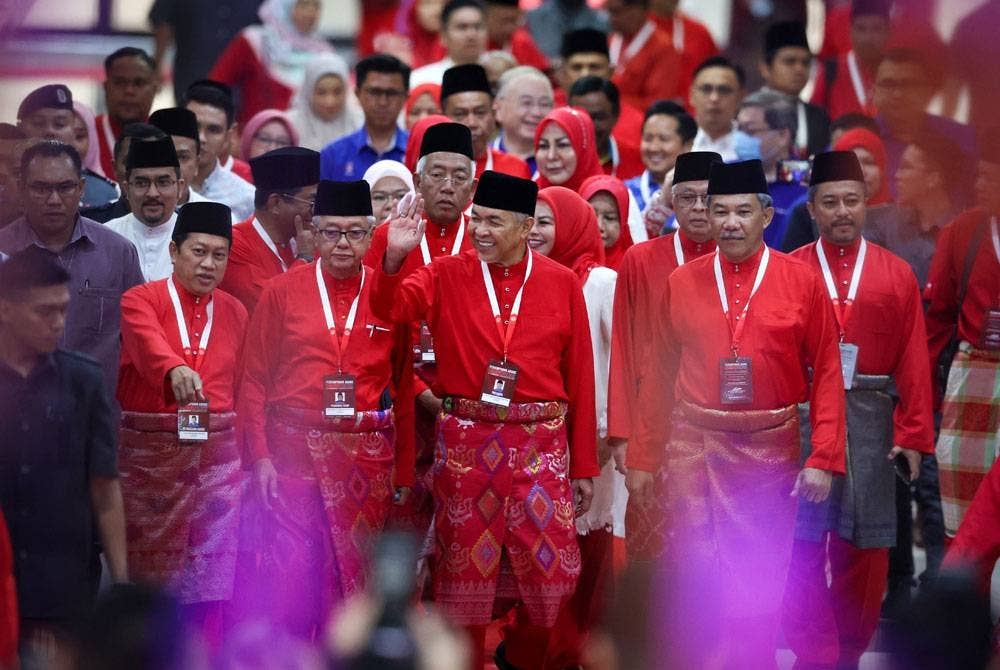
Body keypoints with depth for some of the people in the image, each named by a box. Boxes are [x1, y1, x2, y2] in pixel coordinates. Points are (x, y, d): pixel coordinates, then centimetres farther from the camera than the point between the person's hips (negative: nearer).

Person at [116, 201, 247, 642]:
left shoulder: (235, 313, 11)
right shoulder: (140, 301, -3)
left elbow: (238, 389, 13)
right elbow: (149, 343, -25)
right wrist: (176, 371, -46)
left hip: (218, 456, 3)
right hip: (149, 453, -3)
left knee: (211, 582, 1)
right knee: (148, 576, 1)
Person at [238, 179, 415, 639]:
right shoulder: (281, 293, 3)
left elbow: (403, 389, 7)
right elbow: (255, 381, 3)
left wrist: (404, 473, 5)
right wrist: (260, 456, -6)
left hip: (367, 458, 1)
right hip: (295, 450, -1)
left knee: (353, 573, 6)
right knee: (291, 572, -5)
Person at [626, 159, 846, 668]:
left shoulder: (802, 281, -1)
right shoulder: (681, 283, 3)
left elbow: (826, 373, -1)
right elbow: (657, 377, 7)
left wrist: (823, 458, -7)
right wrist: (641, 458, 5)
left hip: (768, 451, -1)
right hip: (693, 449, 1)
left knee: (760, 582, 7)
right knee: (693, 577, -1)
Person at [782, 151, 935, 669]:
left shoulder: (896, 275, 5)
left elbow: (914, 361, 2)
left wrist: (915, 435, -3)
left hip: (870, 422, 1)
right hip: (801, 418, -1)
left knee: (866, 547, 5)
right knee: (804, 539, -4)